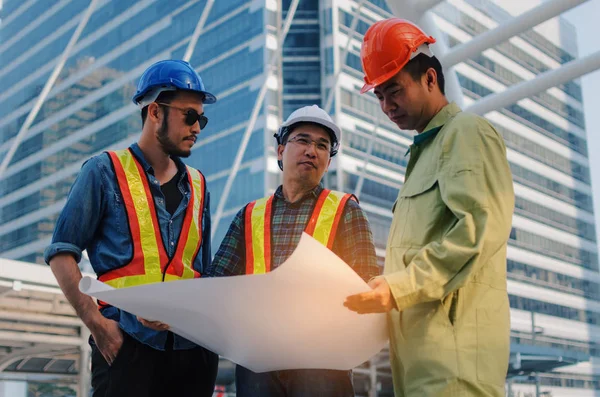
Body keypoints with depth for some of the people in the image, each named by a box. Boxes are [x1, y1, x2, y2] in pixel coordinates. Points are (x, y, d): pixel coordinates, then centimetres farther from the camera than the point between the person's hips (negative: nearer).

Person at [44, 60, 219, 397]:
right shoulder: (106, 171, 2)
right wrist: (96, 321, -12)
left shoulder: (197, 186, 15)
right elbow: (62, 254, -2)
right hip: (128, 344, -4)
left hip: (192, 347, 4)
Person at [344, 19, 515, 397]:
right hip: (421, 343, 9)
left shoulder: (467, 132, -1)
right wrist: (385, 290, 12)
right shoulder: (425, 150, 26)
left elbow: (481, 227, -17)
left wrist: (402, 287, -20)